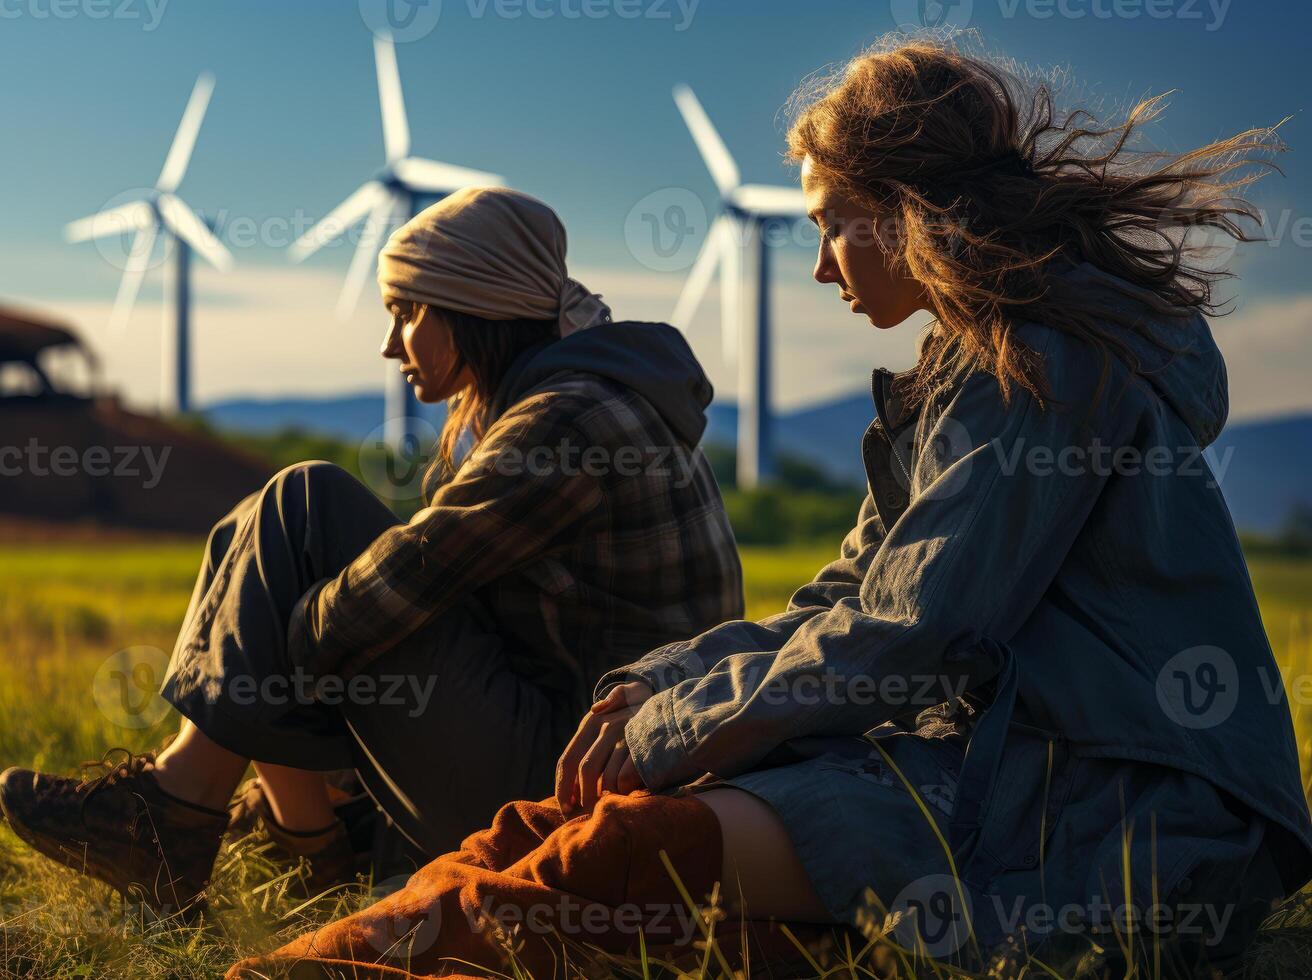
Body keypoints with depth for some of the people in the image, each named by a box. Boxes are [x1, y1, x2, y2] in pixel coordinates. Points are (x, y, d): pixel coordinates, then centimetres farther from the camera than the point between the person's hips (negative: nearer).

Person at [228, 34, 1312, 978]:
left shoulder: (1052, 355, -11)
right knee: (572, 825, -7)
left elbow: (910, 636, -17)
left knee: (637, 849, -25)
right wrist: (659, 682, 4)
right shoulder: (970, 369, 21)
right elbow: (845, 604, 20)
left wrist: (674, 726, -7)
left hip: (1111, 821, -9)